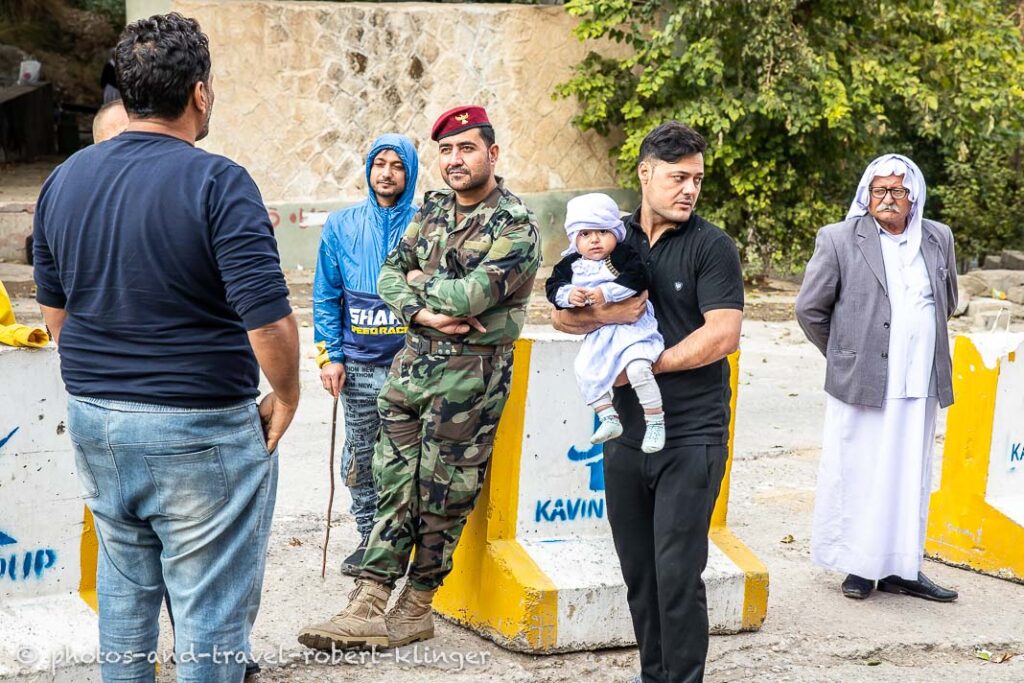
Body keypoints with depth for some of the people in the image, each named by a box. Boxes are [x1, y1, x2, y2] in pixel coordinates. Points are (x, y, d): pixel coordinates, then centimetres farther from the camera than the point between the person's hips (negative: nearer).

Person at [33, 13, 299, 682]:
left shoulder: (64, 180, 4)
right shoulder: (217, 183, -17)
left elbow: (55, 311, 13)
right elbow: (269, 323, -21)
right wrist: (286, 397, -5)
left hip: (93, 420, 7)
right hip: (200, 429, -6)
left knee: (125, 588, 21)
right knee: (210, 609, 5)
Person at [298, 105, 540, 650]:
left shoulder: (516, 226, -10)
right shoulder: (432, 210, 13)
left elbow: (470, 294, -21)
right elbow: (389, 274, 10)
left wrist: (421, 283, -3)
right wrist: (422, 313, -10)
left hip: (470, 372, -6)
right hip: (412, 360, 6)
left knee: (442, 495, 2)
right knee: (394, 481, 4)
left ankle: (416, 608, 14)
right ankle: (369, 603, 4)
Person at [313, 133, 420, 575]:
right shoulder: (342, 226, 6)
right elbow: (326, 296, 8)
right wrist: (329, 355, -1)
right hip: (357, 365, 2)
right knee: (359, 458, 10)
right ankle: (368, 535, 25)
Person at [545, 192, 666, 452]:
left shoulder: (624, 255, -7)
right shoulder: (570, 265, 8)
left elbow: (636, 278, -21)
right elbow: (554, 287, 4)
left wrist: (606, 292, -25)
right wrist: (568, 295, -17)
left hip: (631, 327, -6)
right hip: (599, 333, 6)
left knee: (637, 367, -25)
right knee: (584, 370, -5)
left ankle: (655, 421, -13)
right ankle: (609, 418, 6)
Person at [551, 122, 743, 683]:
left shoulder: (712, 247, -5)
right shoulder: (613, 238, 11)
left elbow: (721, 336, -15)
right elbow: (563, 315, 9)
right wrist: (605, 314, -12)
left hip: (691, 437, -5)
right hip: (626, 432, 5)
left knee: (677, 574, -6)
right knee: (638, 572, 12)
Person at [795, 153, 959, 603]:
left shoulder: (938, 239, 10)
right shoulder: (839, 240, -3)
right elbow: (809, 308, 1)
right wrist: (842, 356, 7)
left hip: (921, 386, 4)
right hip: (862, 383, -4)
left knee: (911, 480, 8)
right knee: (856, 476, 1)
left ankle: (900, 568, 18)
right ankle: (859, 566, 13)